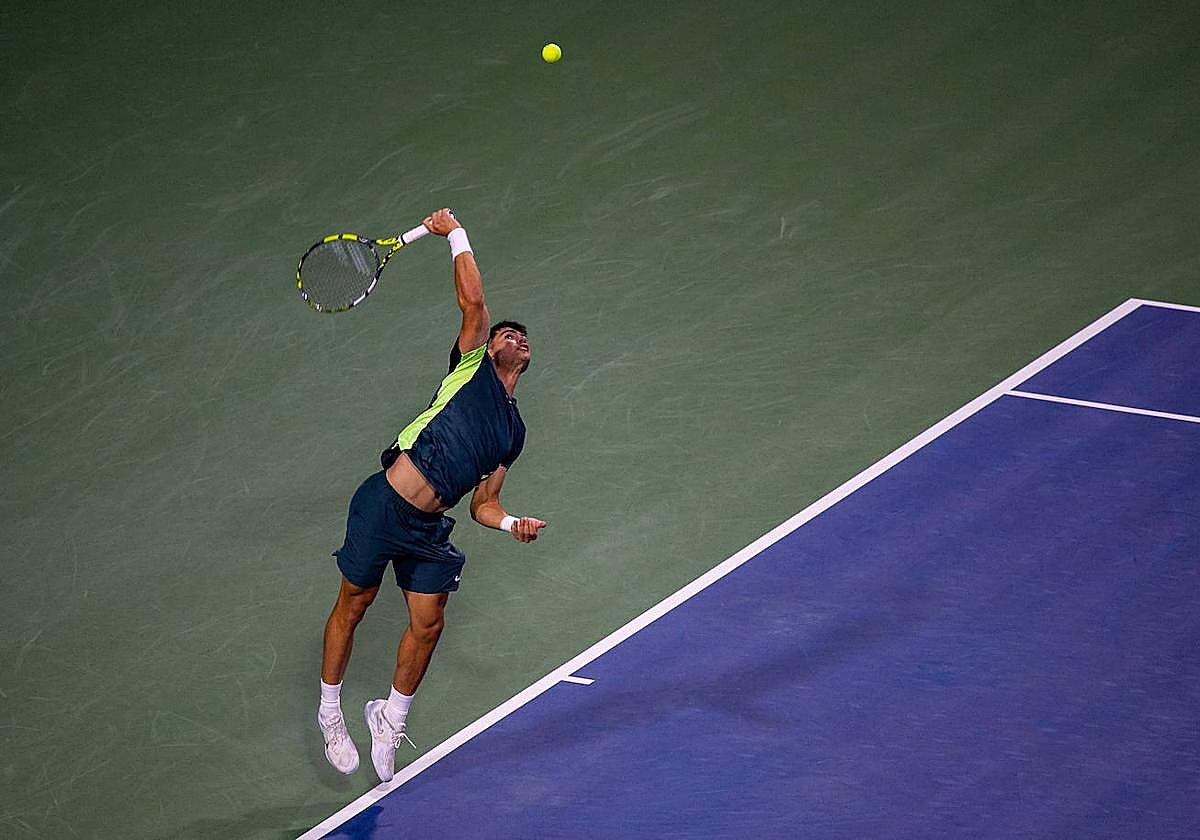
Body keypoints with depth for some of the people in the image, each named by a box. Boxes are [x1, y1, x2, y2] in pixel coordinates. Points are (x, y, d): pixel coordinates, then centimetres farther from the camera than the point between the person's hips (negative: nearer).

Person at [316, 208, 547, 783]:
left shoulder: (512, 432, 19)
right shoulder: (472, 366, 6)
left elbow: (482, 503, 18)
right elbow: (473, 301, -8)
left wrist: (511, 523, -1)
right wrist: (455, 234, -2)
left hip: (430, 530, 5)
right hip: (385, 503, -5)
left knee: (428, 625, 2)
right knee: (353, 606, 6)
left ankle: (390, 719, 25)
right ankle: (330, 711, 23)